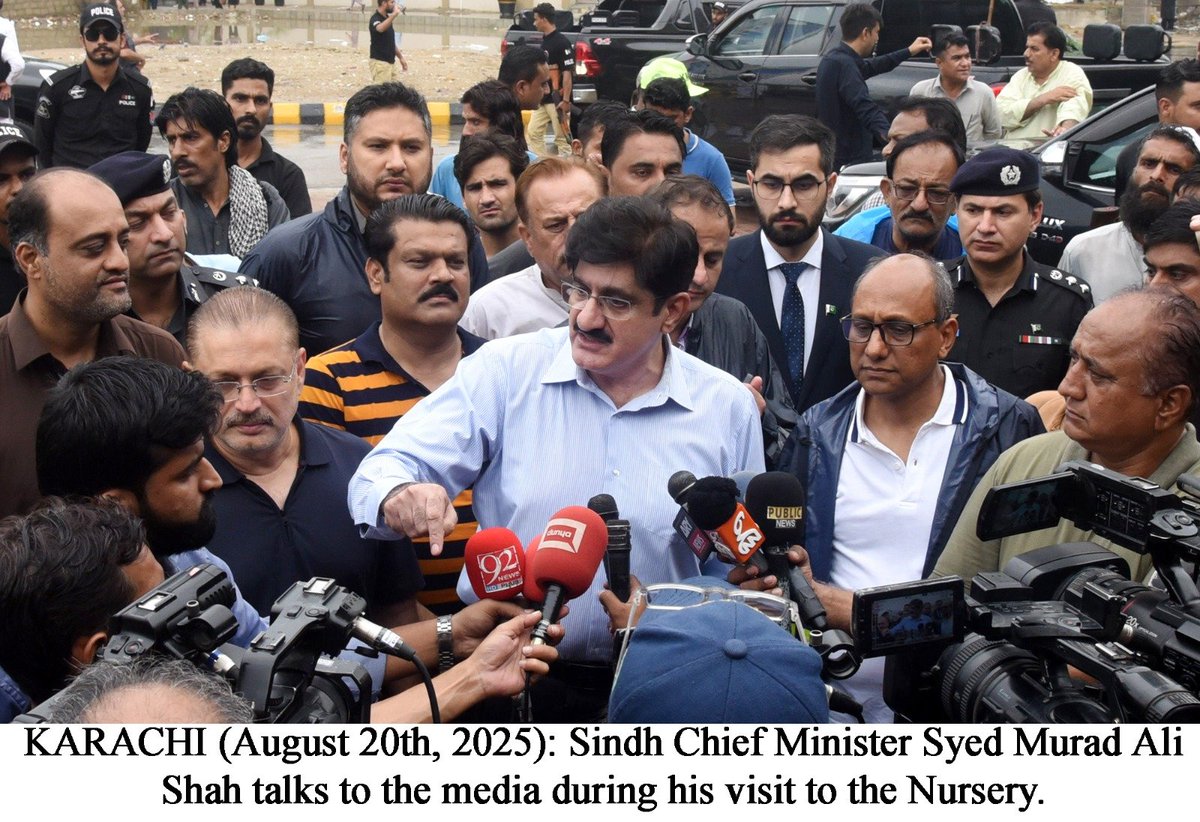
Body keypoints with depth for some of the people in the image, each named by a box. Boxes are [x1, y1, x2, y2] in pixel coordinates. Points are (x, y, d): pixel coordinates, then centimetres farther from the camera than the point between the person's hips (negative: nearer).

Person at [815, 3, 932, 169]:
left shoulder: (833, 59, 13)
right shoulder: (843, 65, -20)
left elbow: (869, 67, 32)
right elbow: (866, 109, -35)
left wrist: (908, 52, 40)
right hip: (848, 160, -11)